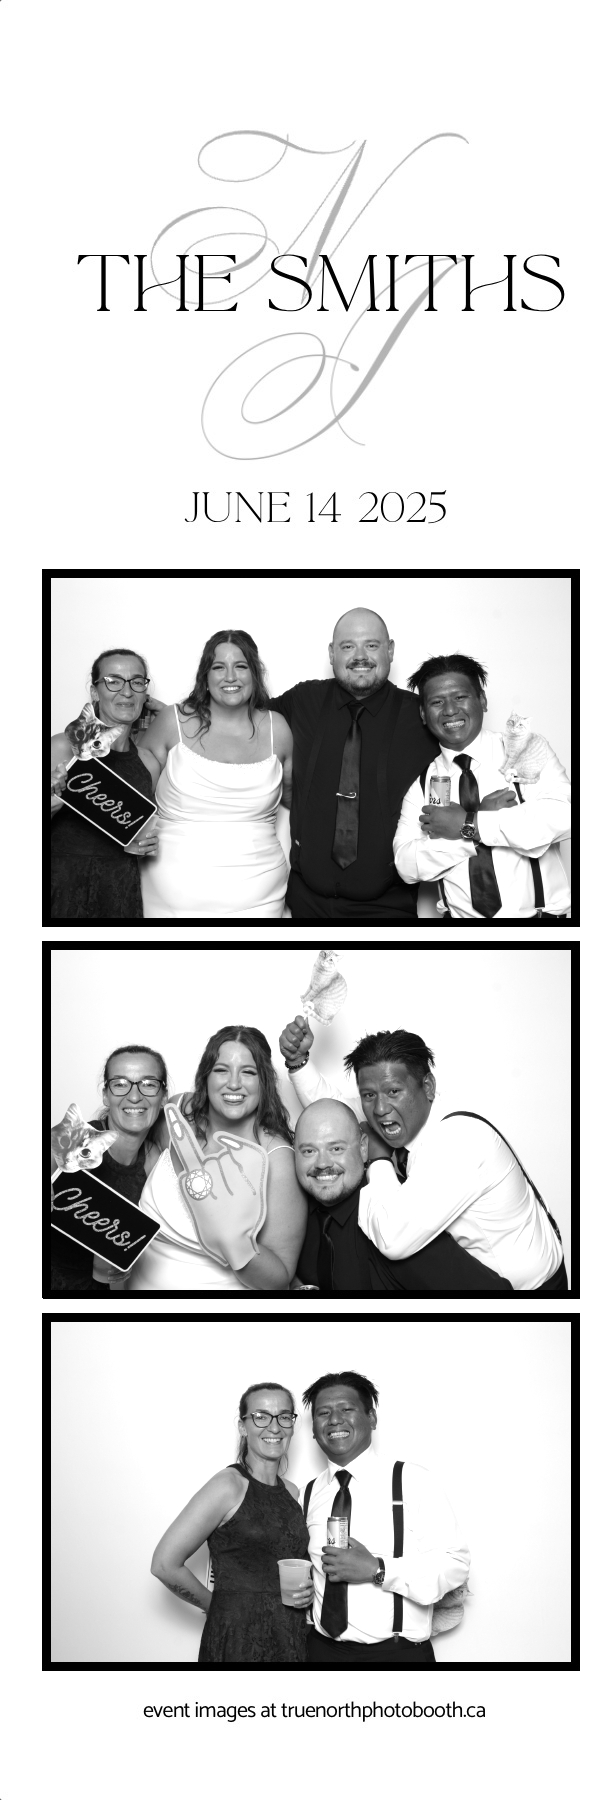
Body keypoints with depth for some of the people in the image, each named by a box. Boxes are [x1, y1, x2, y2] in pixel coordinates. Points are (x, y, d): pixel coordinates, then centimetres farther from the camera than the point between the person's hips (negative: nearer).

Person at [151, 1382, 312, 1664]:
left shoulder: (293, 1493, 9)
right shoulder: (228, 1486, -11)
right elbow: (165, 1564, -15)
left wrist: (306, 1590, 2)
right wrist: (216, 1603, -1)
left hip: (293, 1640, 6)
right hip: (238, 1639, -6)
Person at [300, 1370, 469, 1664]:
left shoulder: (412, 1480, -8)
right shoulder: (307, 1495, 6)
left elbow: (454, 1563, -13)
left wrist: (376, 1569, -23)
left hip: (396, 1652, -3)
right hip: (322, 1651, 3)